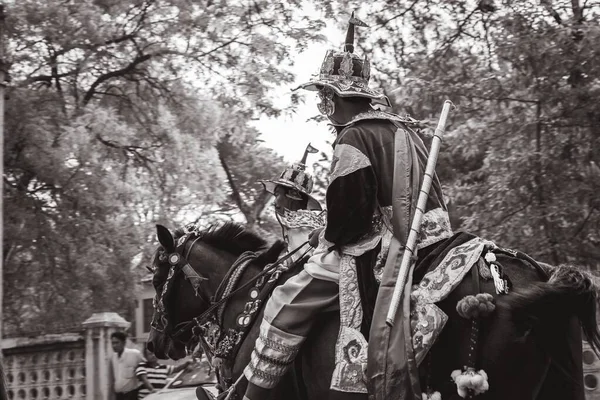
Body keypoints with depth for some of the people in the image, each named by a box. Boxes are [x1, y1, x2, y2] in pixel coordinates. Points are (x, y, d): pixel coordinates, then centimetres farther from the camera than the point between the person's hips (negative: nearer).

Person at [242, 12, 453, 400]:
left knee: (287, 303, -3)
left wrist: (332, 240, 4)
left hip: (376, 249, -9)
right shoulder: (405, 128, 16)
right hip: (425, 241, 9)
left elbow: (348, 208, -16)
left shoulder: (353, 138, -12)